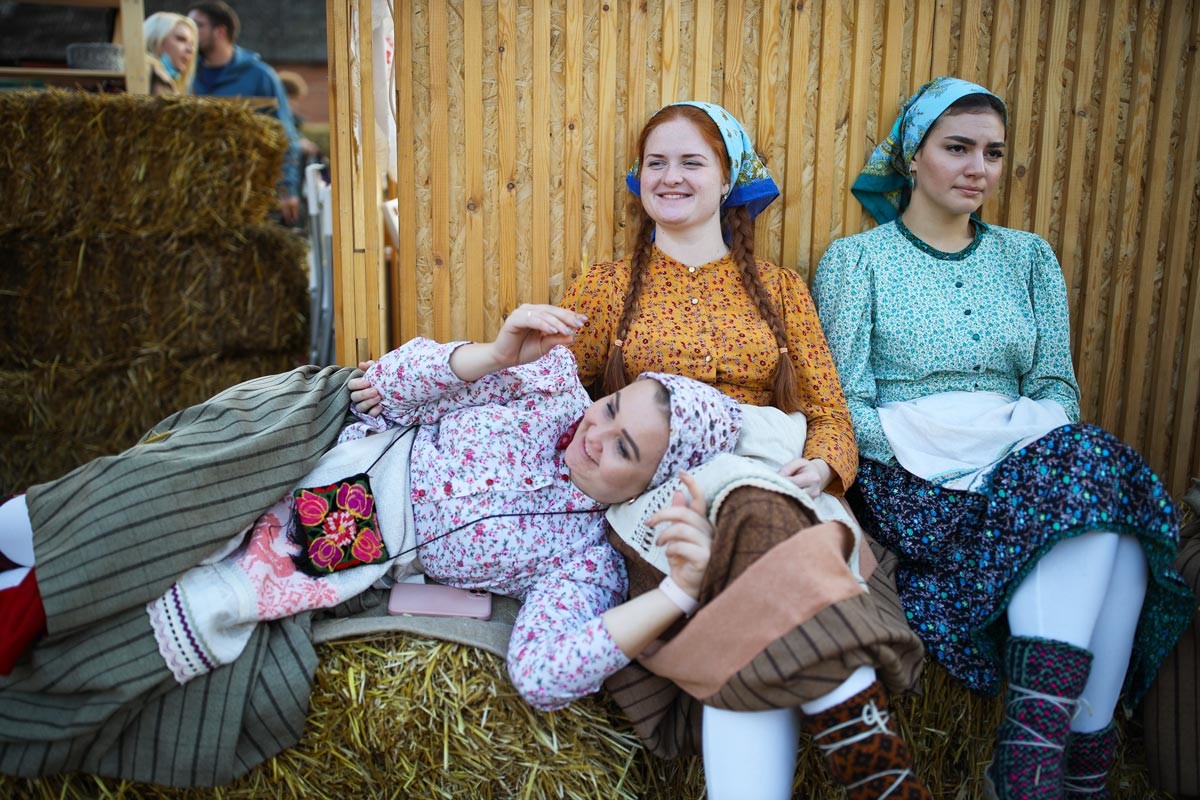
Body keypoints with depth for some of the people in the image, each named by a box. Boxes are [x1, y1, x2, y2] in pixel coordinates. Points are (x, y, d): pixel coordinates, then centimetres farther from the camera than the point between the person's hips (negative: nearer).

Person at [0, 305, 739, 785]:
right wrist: (499, 353, -26)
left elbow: (545, 676, -26)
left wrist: (679, 593, -37)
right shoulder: (557, 385, -5)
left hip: (355, 563, -1)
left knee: (202, 619, -20)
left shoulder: (586, 561, -10)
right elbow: (401, 386, -5)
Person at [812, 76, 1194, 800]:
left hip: (1028, 456, 5)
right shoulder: (856, 260, 7)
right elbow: (847, 402, -1)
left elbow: (1056, 386, 13)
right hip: (912, 477, -4)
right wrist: (915, 462, -16)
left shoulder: (1027, 257, 20)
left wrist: (1047, 441, -9)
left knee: (1107, 502, -29)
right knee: (1089, 476, -30)